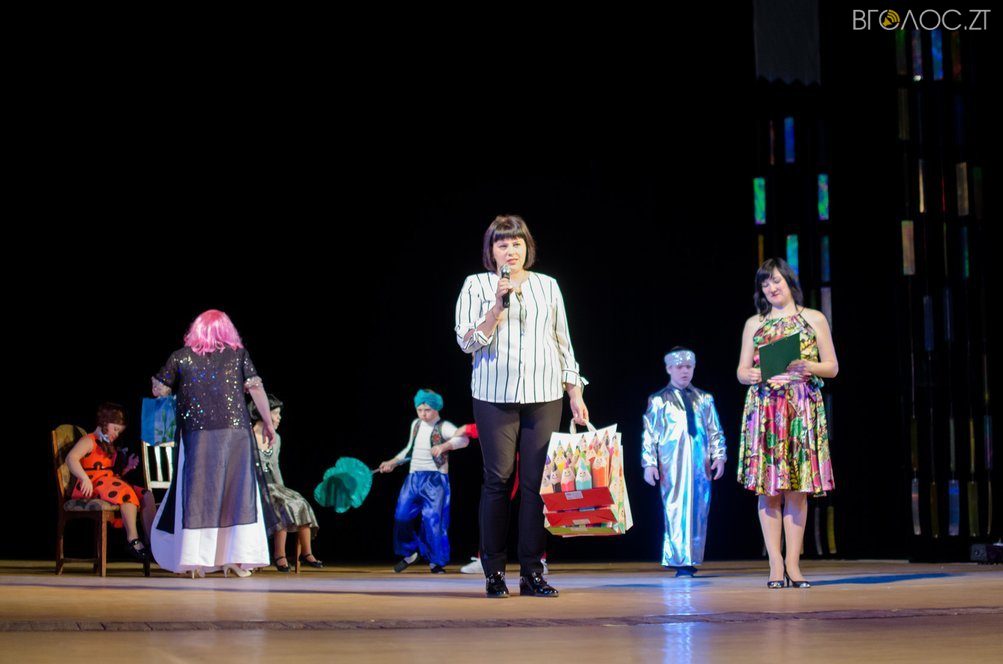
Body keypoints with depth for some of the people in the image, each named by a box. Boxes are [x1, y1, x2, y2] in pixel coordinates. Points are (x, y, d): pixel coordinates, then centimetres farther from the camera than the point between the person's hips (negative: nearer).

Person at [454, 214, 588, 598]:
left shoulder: (547, 286, 14)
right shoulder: (476, 286, 6)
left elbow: (563, 344, 16)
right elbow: (467, 341, -3)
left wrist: (576, 394, 11)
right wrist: (497, 308, -14)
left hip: (544, 396, 2)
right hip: (495, 397, -2)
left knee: (538, 482, -2)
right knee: (498, 480, -3)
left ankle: (532, 572, 1)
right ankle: (493, 571, 3)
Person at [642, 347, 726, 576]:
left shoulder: (704, 399, 14)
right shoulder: (659, 401, 7)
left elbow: (715, 431, 15)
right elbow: (649, 435, 4)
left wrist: (719, 456, 5)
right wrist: (649, 463, -2)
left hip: (700, 463, 3)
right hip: (672, 464, -3)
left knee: (699, 510, 1)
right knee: (676, 509, -9)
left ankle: (692, 558, 8)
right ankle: (680, 561, -8)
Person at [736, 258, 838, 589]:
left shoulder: (814, 319, 11)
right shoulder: (754, 324, 14)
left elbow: (832, 366, 7)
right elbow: (741, 371, 12)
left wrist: (808, 368, -13)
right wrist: (751, 375, -11)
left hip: (802, 409, -1)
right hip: (764, 409, 1)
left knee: (798, 488, -3)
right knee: (768, 487, -5)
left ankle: (793, 562, -1)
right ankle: (776, 564, -4)